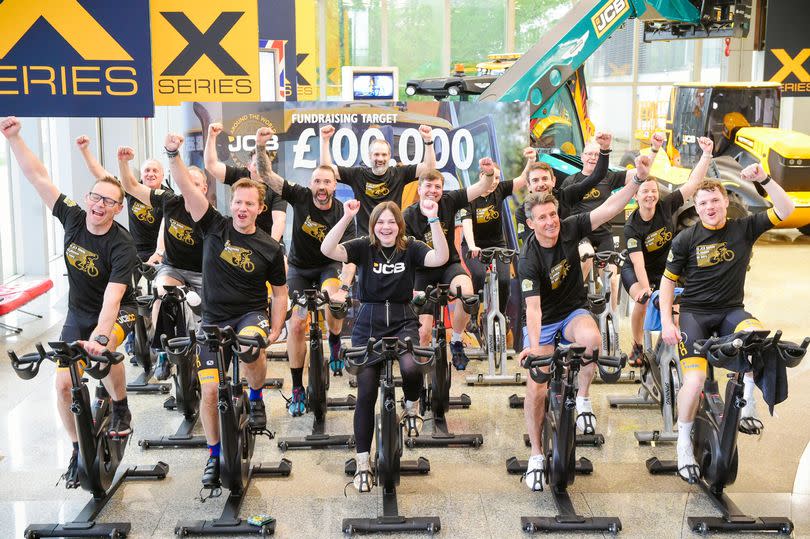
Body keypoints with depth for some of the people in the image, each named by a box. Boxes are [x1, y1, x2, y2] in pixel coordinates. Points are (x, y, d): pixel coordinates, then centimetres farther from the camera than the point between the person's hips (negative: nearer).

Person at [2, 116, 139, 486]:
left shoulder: (121, 246, -26)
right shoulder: (73, 218, -13)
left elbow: (112, 297, -36)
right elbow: (37, 176, -14)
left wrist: (100, 337, -50)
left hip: (117, 313, -4)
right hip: (78, 313, 5)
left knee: (104, 351, -36)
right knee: (64, 384, -5)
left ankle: (121, 408, -7)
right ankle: (79, 450, 17)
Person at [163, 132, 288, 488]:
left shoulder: (270, 248, -3)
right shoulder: (215, 227, -3)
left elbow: (280, 292, 5)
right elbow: (187, 187, -14)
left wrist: (275, 329, -6)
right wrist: (173, 154, -28)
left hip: (251, 314, -1)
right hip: (214, 319, 2)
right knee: (209, 391, -3)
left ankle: (256, 396, -4)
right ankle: (215, 455, 19)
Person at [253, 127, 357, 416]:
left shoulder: (342, 215, -20)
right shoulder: (301, 197, -16)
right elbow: (266, 175, -22)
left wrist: (343, 288, -43)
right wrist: (260, 147, -40)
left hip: (328, 266, -1)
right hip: (298, 267, 1)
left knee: (332, 300, -33)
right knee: (296, 324, -11)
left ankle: (334, 341, 1)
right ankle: (298, 389, 4)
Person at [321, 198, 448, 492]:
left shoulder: (410, 247, -1)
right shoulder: (364, 246, -2)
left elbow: (440, 258, -20)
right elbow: (327, 250, -19)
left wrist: (433, 219, -28)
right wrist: (347, 217, -29)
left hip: (402, 320, 0)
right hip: (368, 323, 0)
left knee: (410, 367, -32)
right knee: (366, 395, -1)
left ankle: (411, 406, 6)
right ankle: (362, 464, 12)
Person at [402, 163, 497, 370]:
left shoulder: (448, 201, -11)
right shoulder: (408, 217, -14)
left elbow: (481, 188, -19)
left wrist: (489, 173, -42)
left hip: (450, 265, 1)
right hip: (423, 273, -1)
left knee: (467, 291, -34)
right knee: (424, 331, -9)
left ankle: (456, 342, -8)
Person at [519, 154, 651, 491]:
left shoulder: (570, 229, -12)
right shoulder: (528, 260, -23)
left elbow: (609, 208, -21)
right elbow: (533, 306, -32)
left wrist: (638, 179, -35)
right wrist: (534, 346, -47)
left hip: (573, 311, 2)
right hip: (542, 322, -2)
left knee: (592, 338, -35)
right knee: (537, 389, -11)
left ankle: (583, 398, -10)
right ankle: (536, 454, 11)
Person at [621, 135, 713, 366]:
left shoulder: (666, 206, -16)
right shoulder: (632, 227, -24)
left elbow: (693, 183, -22)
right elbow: (638, 262, -30)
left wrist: (707, 154, -32)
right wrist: (645, 288, -42)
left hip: (665, 268, 3)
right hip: (635, 271, -3)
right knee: (642, 301, -27)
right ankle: (637, 346, -6)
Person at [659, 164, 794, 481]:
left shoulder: (743, 228, 1)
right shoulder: (686, 239, -3)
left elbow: (785, 210, -6)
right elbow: (668, 279, 3)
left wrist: (764, 179, -18)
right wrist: (666, 321, -6)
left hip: (731, 311, 2)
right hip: (694, 312, -1)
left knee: (757, 335, -35)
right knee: (695, 380, -21)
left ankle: (746, 402, -13)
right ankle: (684, 444, 3)